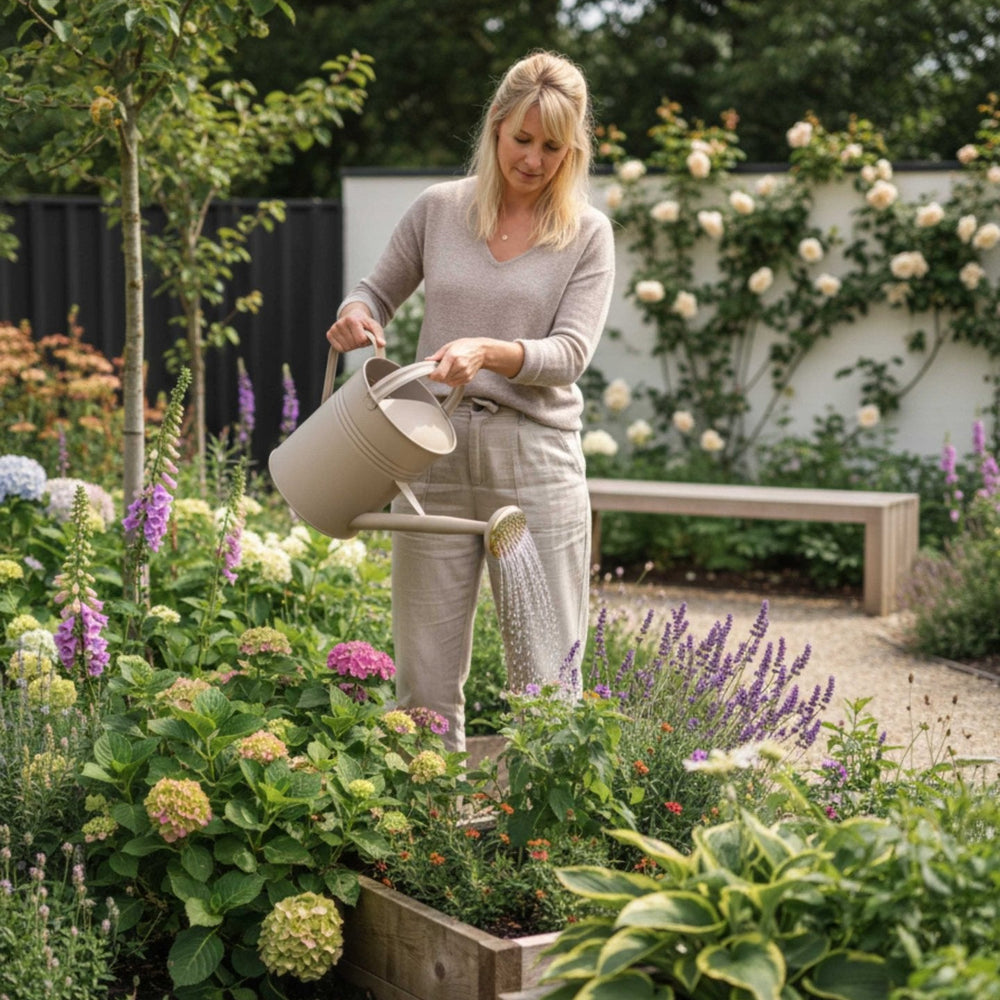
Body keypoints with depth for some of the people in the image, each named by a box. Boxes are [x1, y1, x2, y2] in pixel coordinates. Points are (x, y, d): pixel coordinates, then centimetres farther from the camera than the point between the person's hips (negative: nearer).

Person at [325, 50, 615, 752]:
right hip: (433, 451, 2)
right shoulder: (439, 209, 8)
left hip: (537, 457, -2)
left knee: (547, 676, 0)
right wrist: (355, 315, -4)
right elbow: (380, 292, 20)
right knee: (425, 677, 4)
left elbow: (571, 352, -6)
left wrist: (489, 352, -25)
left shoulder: (587, 233, 3)